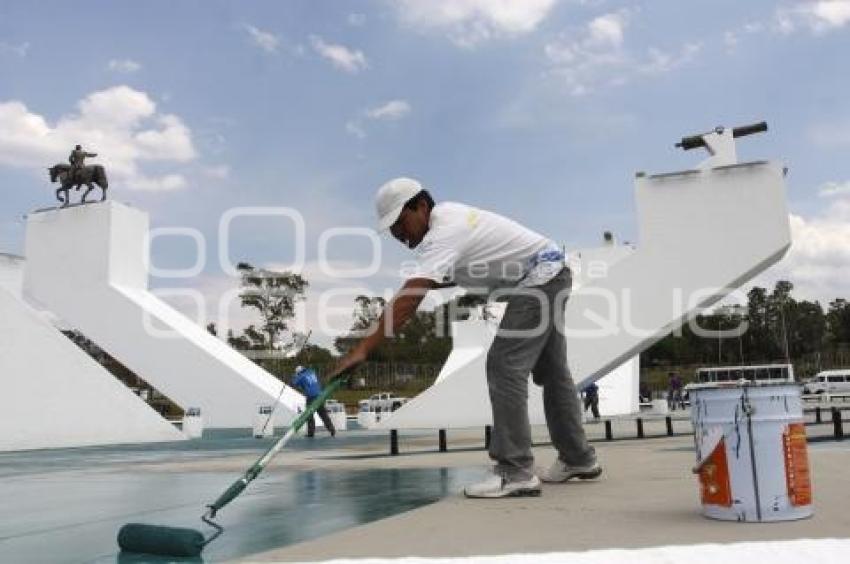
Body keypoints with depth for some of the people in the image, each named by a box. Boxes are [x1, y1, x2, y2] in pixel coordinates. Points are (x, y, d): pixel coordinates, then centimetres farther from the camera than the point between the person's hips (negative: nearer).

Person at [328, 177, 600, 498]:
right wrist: (420, 283, 1)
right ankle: (579, 459, 27)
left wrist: (363, 348, -37)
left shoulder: (442, 234, -24)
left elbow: (406, 302, -34)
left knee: (504, 366, -16)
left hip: (538, 280, -11)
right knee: (552, 372, 15)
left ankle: (515, 472, -15)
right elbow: (453, 276, 18)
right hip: (552, 277, 11)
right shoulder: (446, 214, 6)